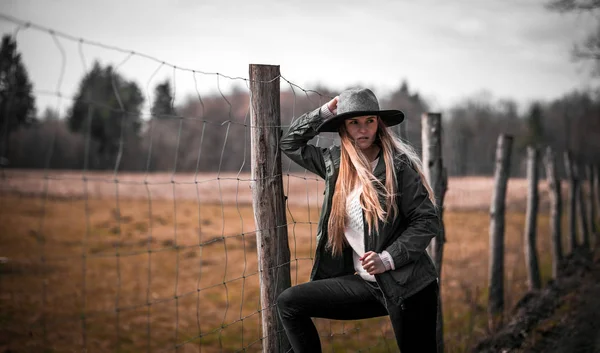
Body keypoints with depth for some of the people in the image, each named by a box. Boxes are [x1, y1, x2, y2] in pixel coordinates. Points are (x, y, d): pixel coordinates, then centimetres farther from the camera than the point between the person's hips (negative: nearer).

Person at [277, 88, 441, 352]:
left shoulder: (398, 166, -10)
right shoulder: (336, 163, 6)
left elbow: (428, 220, -10)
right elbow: (290, 143, 18)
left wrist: (388, 259, -19)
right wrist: (325, 112, 6)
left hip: (407, 286, -5)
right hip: (367, 283, 6)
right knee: (289, 302, 0)